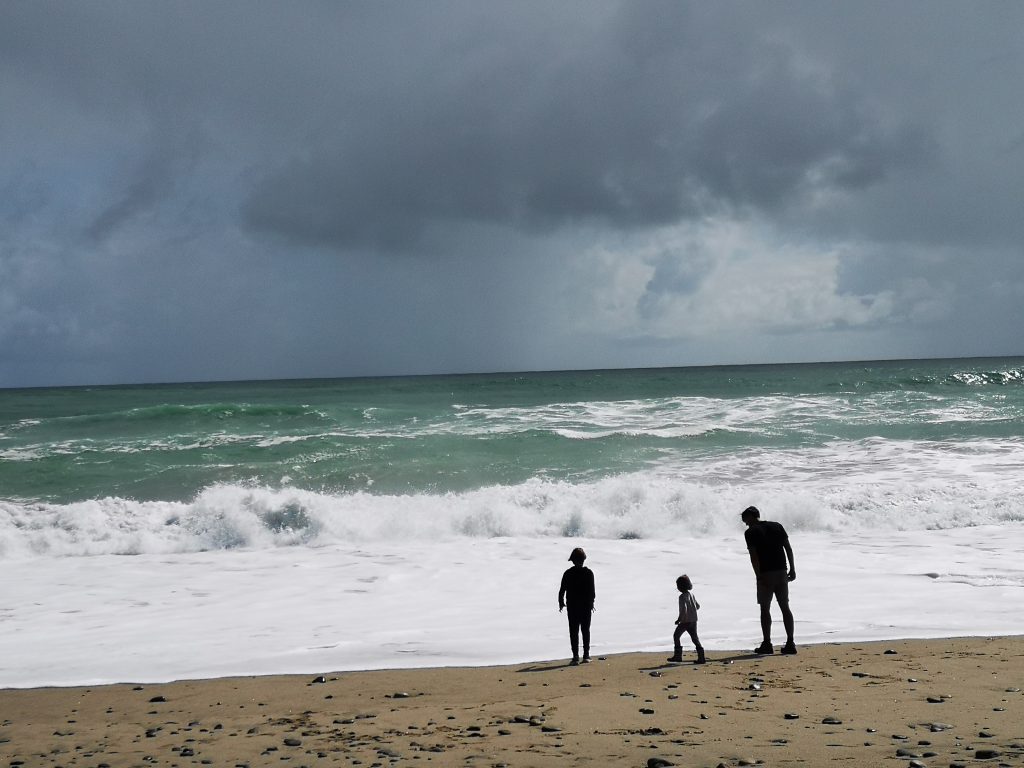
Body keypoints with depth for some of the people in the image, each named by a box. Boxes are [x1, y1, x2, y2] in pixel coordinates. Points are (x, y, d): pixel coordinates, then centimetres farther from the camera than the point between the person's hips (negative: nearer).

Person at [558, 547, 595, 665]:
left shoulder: (568, 573, -5)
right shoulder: (589, 573, -5)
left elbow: (562, 590, -1)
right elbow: (592, 590, -2)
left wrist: (561, 602, 13)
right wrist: (591, 602, 12)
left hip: (572, 606, -1)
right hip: (586, 606, 1)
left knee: (574, 632, 2)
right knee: (586, 631, 11)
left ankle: (576, 656, -4)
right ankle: (586, 655, 11)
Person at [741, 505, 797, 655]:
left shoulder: (750, 532, -3)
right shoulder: (777, 526, 13)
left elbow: (753, 555, -12)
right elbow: (788, 548, 9)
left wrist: (759, 575, -12)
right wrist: (792, 569, 10)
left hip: (765, 574, -5)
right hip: (781, 572, 5)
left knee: (765, 609, 3)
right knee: (785, 607, 7)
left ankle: (767, 644, 2)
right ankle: (790, 643, 5)